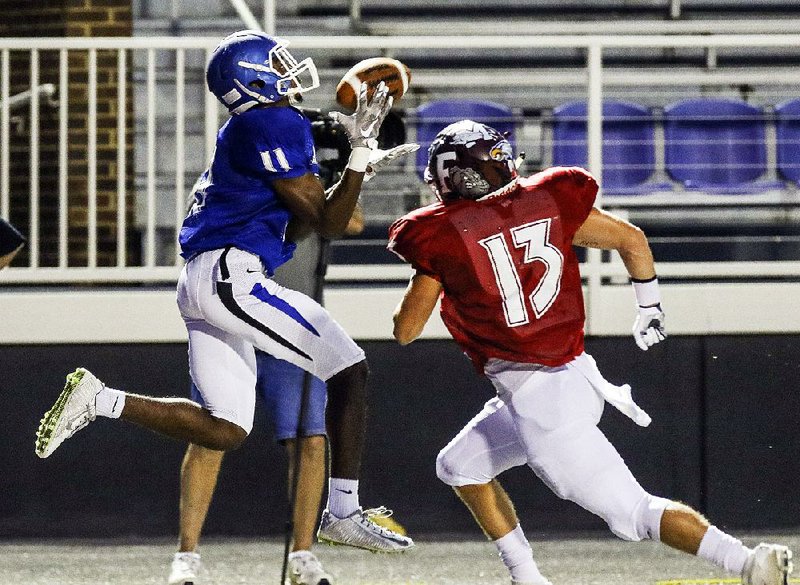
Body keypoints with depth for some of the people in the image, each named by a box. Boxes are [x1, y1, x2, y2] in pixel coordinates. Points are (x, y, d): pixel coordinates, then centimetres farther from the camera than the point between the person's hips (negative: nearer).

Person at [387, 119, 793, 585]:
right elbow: (632, 239, 10)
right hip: (575, 375, 8)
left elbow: (405, 331, 1)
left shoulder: (441, 235, -8)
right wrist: (650, 311, 25)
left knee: (634, 514, -8)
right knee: (460, 466, 24)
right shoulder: (546, 201, 6)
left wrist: (421, 284, 22)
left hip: (539, 400, -8)